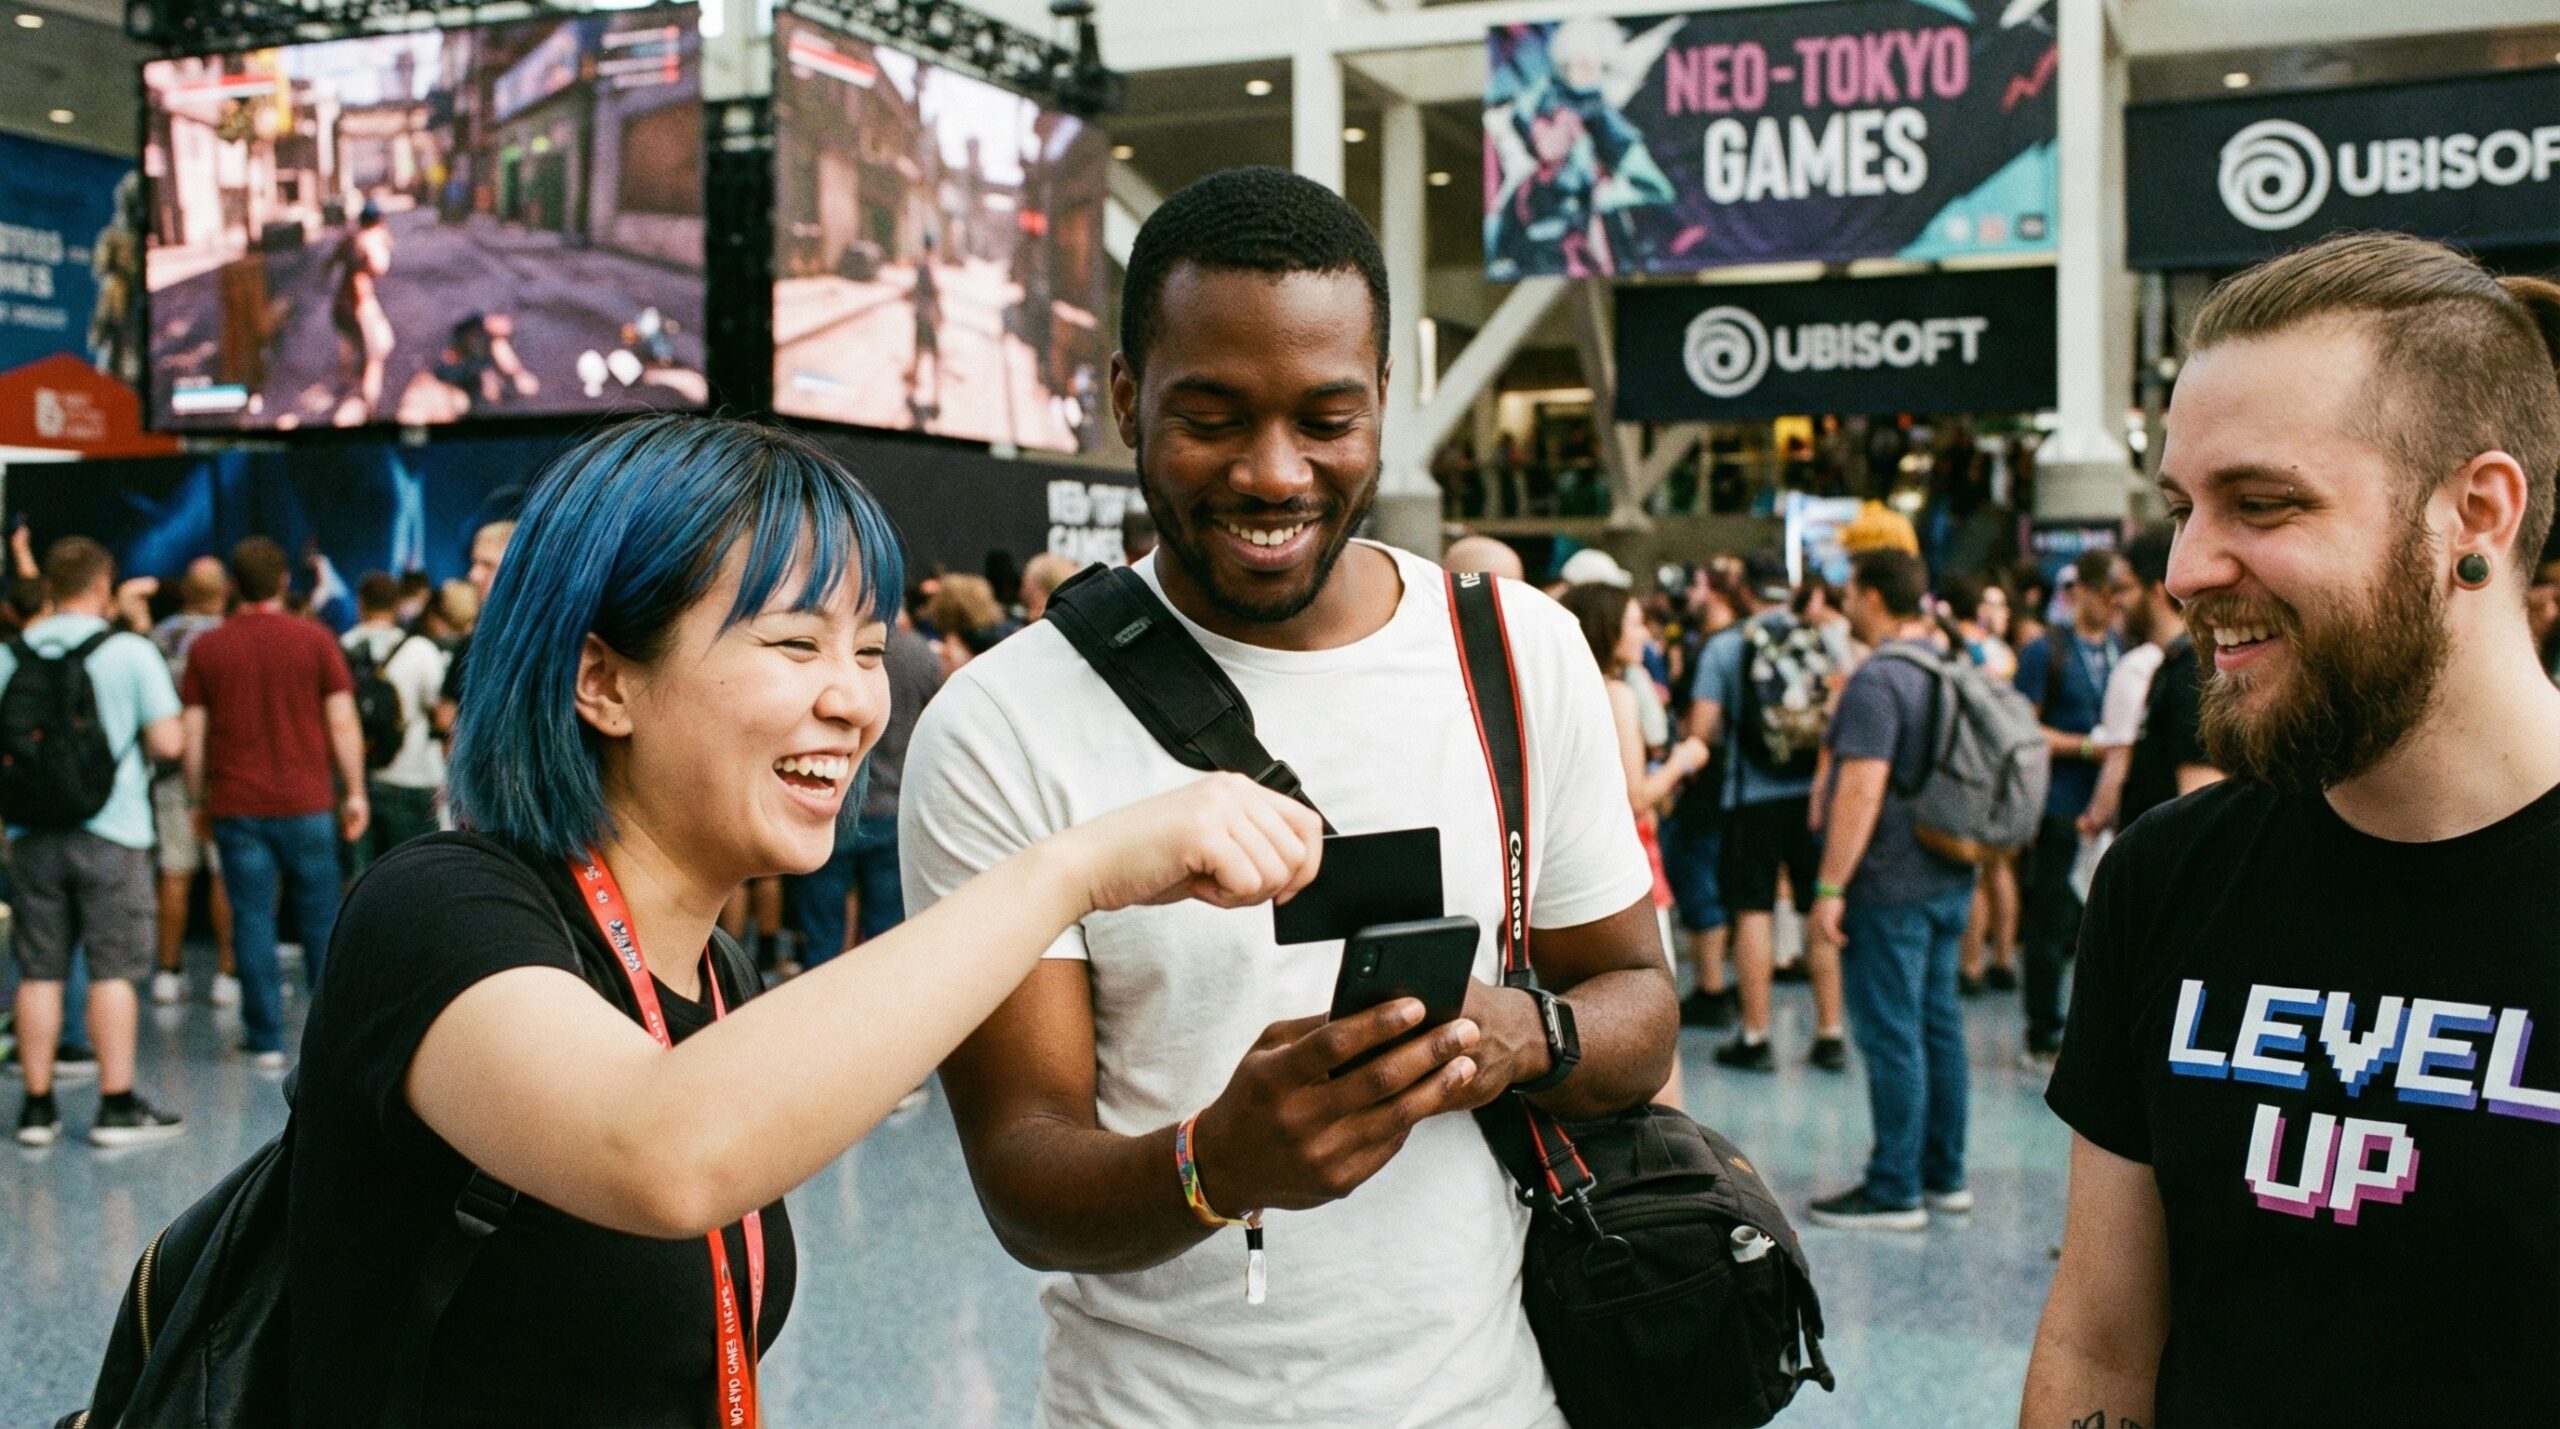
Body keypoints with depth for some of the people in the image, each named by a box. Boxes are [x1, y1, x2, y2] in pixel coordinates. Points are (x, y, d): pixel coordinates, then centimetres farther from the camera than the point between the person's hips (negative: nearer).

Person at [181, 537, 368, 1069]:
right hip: (306, 804, -1)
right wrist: (355, 794, 5)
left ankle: (266, 1040, 5)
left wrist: (198, 801, 13)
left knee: (252, 919, 4)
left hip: (236, 805, 1)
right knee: (320, 919, 9)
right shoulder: (314, 640, -1)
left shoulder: (207, 648, 3)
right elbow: (343, 724, -2)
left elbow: (193, 736, 3)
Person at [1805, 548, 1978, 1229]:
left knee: (1891, 1036, -4)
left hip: (1890, 885, -9)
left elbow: (1863, 788, -24)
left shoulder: (1877, 680, -18)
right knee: (1939, 1025, 15)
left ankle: (1895, 1192, 2)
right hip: (1949, 876, 9)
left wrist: (1830, 885, -21)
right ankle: (1944, 1174, 23)